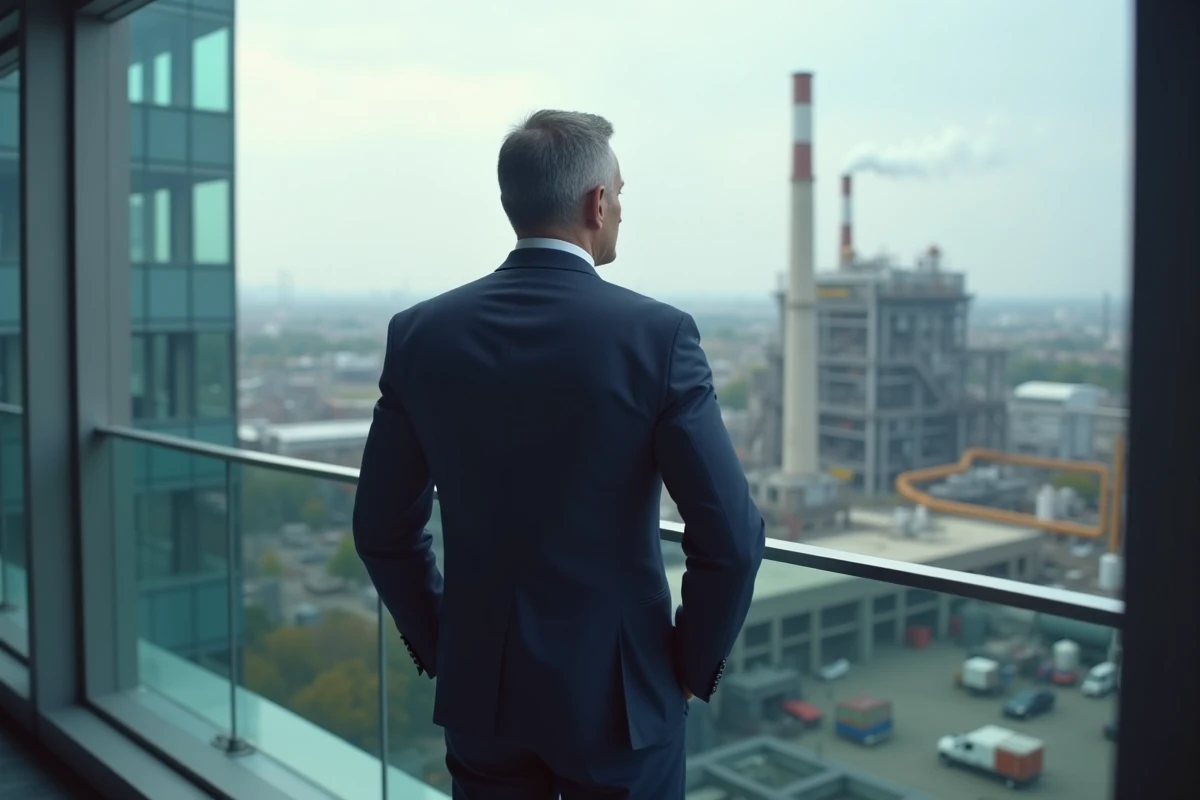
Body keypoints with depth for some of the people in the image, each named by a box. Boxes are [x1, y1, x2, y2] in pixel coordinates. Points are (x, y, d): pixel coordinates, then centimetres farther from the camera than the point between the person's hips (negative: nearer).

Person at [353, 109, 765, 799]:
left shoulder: (421, 333, -5)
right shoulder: (657, 335, -15)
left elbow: (384, 528, 2)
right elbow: (731, 538, -15)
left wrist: (440, 650, 12)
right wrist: (692, 669, -1)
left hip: (479, 692, 3)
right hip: (618, 695, -3)